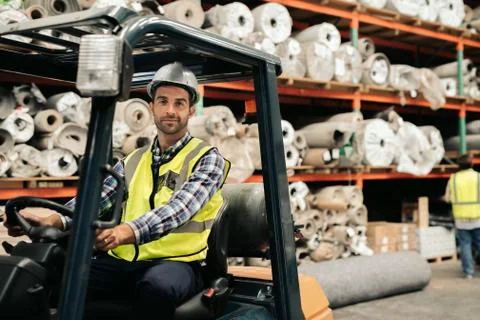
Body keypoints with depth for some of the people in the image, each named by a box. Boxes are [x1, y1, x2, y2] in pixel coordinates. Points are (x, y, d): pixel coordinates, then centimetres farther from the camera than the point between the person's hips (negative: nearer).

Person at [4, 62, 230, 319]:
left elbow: (178, 209, -18)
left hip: (176, 263, -4)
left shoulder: (207, 158, 0)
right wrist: (53, 221, -17)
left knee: (156, 287, -38)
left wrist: (126, 232, -35)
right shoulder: (132, 161, 17)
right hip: (122, 262, 4)